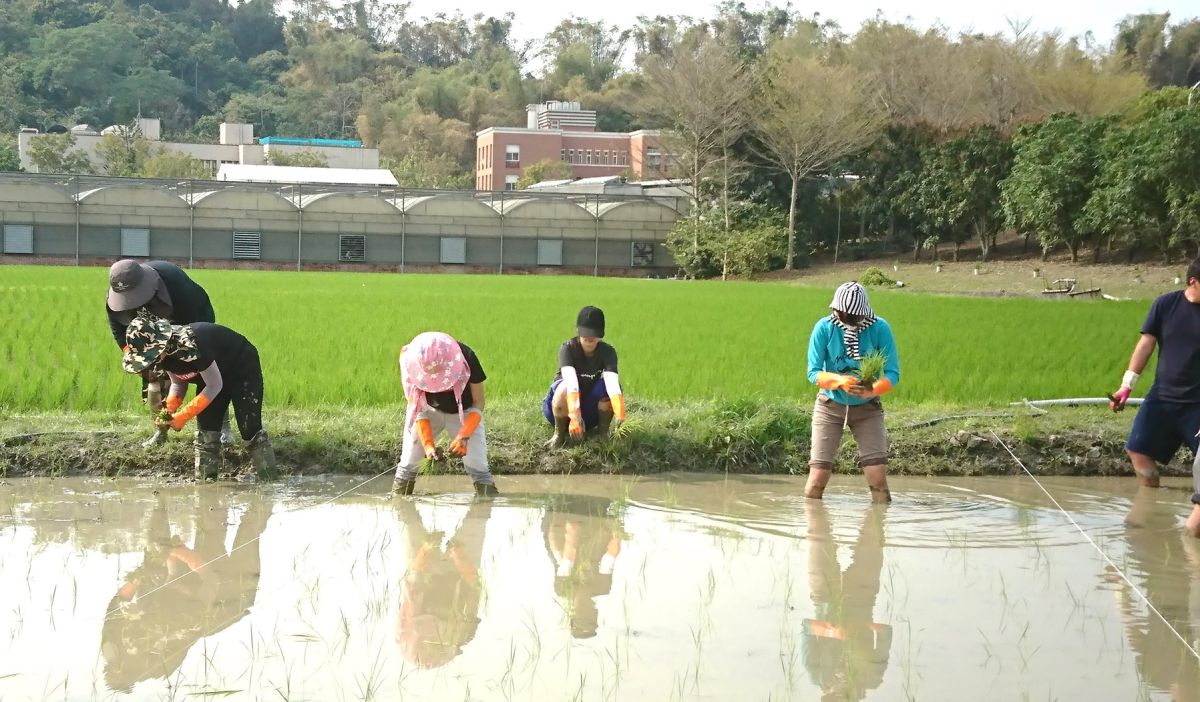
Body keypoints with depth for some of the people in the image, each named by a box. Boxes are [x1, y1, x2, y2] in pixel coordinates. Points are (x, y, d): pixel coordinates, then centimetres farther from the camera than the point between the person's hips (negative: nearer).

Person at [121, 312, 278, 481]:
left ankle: (270, 481, -8)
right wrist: (169, 408, -19)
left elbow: (215, 386, -29)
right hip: (214, 372, 8)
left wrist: (183, 415, -28)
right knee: (206, 433, -1)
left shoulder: (189, 345, -39)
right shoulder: (164, 353, -14)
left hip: (243, 367, -8)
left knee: (250, 429, -13)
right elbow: (178, 383, 0)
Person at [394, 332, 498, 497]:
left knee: (477, 465, -13)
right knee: (409, 461, -8)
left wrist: (464, 436, -33)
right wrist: (428, 444, -29)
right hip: (429, 410, 1)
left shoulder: (466, 358, -31)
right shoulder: (411, 362, -28)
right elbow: (418, 408, -18)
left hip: (464, 412, -1)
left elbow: (478, 403, -21)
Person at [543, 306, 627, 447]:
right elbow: (571, 380, -40)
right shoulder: (567, 348, -23)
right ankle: (559, 434, -15)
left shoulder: (608, 352, -16)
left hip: (591, 408, 2)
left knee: (611, 385, -27)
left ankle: (604, 432, -7)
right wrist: (575, 416, -56)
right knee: (565, 388, -37)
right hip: (565, 409, -2)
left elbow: (612, 382, -34)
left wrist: (620, 415, -52)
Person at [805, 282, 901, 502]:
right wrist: (839, 381, -34)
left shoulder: (879, 329, -15)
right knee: (818, 476, -5)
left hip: (867, 407, 0)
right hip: (830, 405, 0)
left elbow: (893, 374, -13)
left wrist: (872, 390, -34)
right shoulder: (824, 328, -16)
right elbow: (813, 372, -13)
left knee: (878, 476, -10)